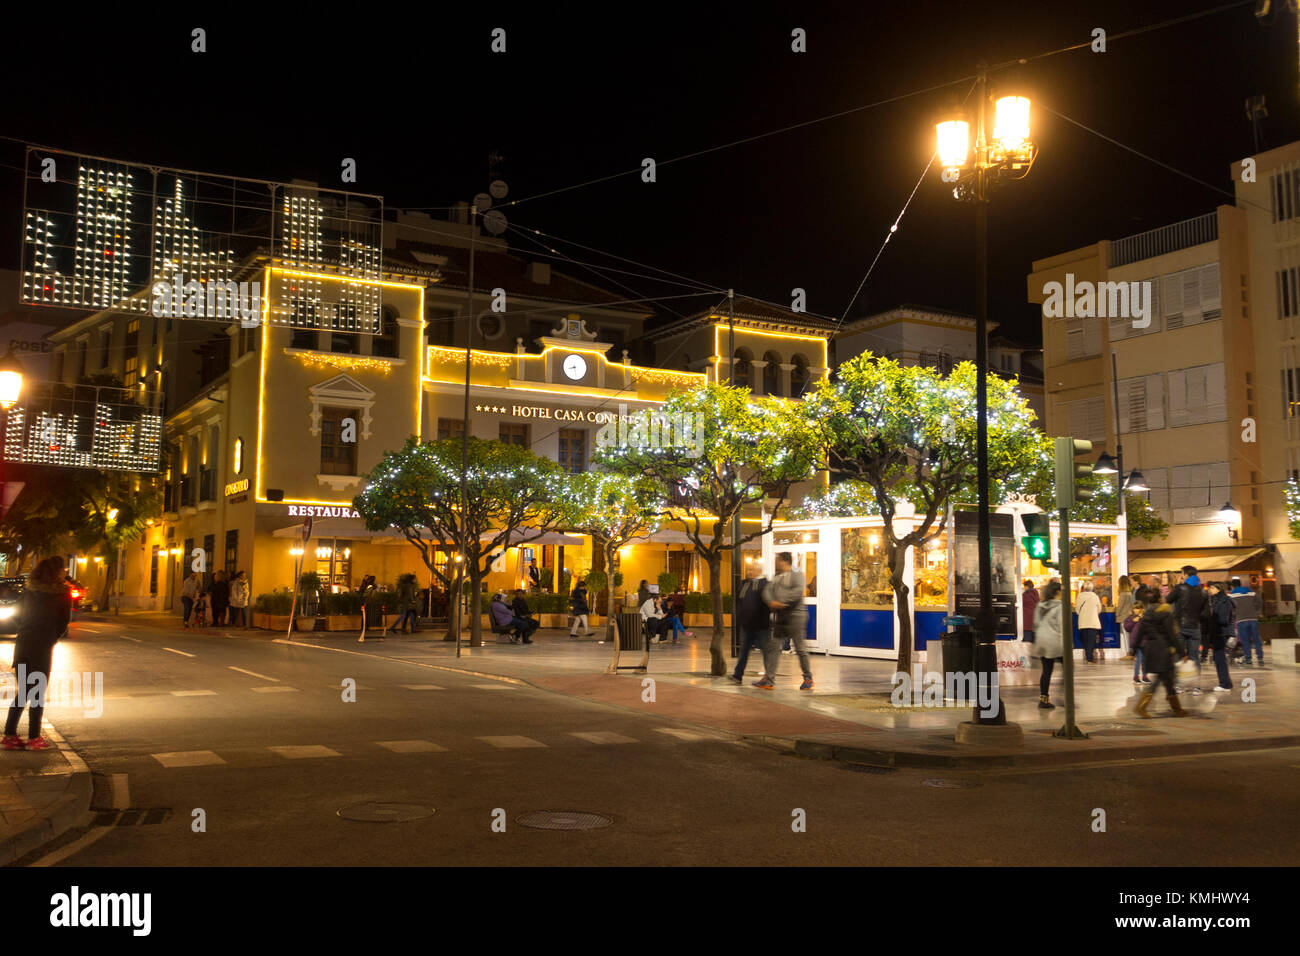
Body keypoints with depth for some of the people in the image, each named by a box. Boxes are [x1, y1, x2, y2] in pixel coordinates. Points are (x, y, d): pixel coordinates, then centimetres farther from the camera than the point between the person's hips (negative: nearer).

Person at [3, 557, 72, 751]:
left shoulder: (30, 590, 10)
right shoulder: (63, 593, -3)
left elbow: (21, 617, 12)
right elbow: (64, 622, 0)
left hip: (22, 644, 5)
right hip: (42, 647, -5)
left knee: (23, 692, 15)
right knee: (38, 693, 4)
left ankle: (10, 735, 12)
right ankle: (33, 738, 5)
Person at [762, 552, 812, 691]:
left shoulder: (797, 575, -4)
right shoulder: (776, 577, 18)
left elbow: (798, 591, -20)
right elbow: (767, 591, 5)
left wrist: (783, 602, -22)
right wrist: (771, 601, -16)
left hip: (795, 615, -7)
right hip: (780, 617, 7)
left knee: (800, 649, -2)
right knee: (772, 647, 1)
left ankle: (808, 679, 12)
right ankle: (769, 680, 2)